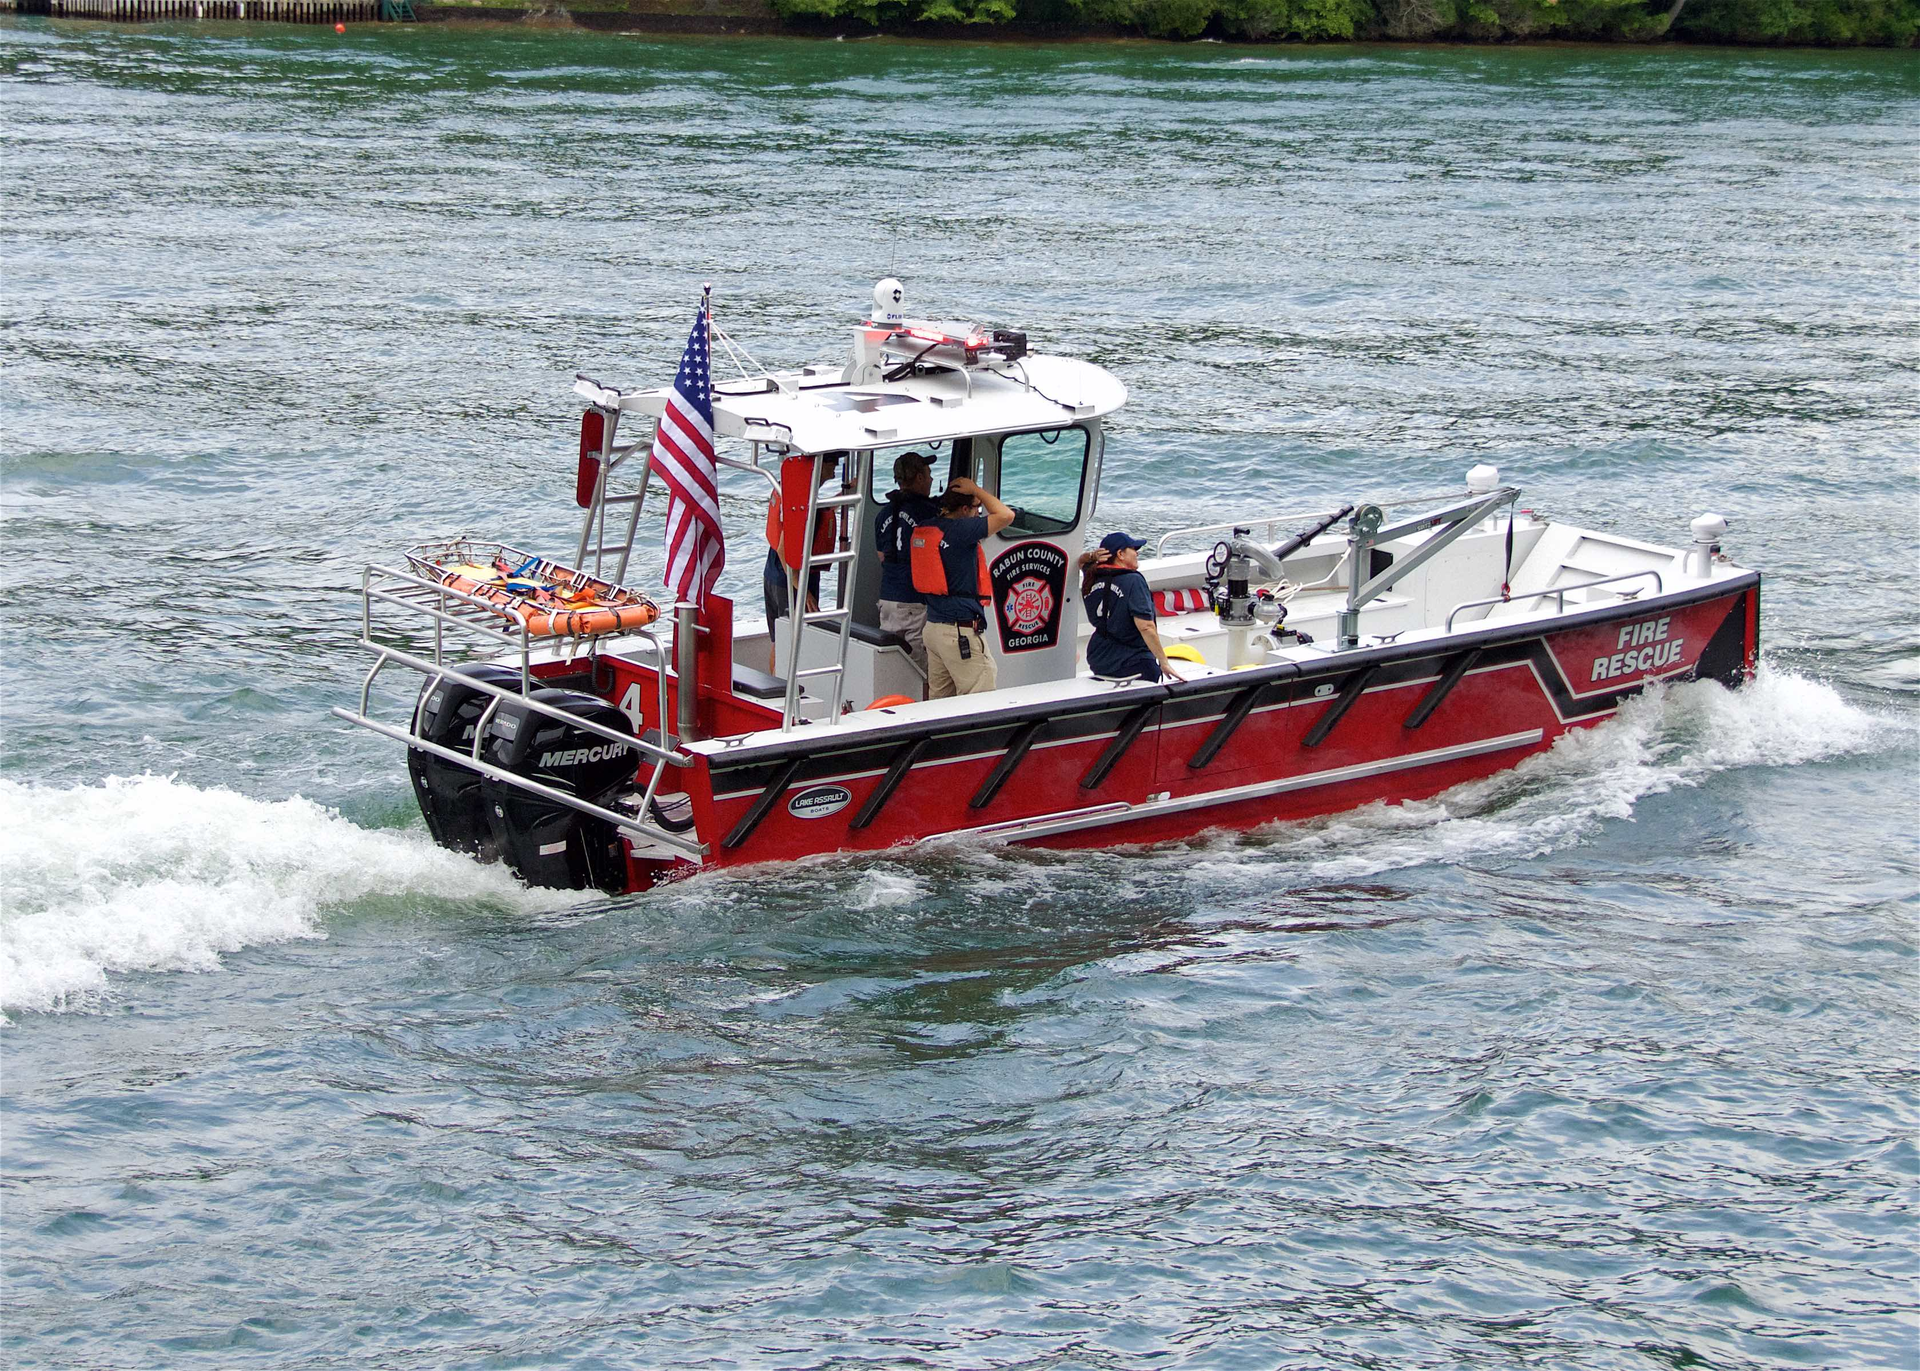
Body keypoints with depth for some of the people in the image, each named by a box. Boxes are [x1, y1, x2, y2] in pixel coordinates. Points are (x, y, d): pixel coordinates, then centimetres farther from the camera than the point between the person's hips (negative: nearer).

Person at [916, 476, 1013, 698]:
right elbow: (1005, 515, -16)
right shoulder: (960, 530, -15)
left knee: (938, 702, 11)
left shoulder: (927, 529, 9)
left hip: (933, 626, 9)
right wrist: (976, 490, -4)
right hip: (961, 632, -9)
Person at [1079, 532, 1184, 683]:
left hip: (1098, 660, 7)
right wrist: (1164, 663, -22)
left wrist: (1093, 556, 6)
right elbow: (1145, 626, -24)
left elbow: (1082, 561, 30)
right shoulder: (1133, 581, -16)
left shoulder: (1092, 577, 4)